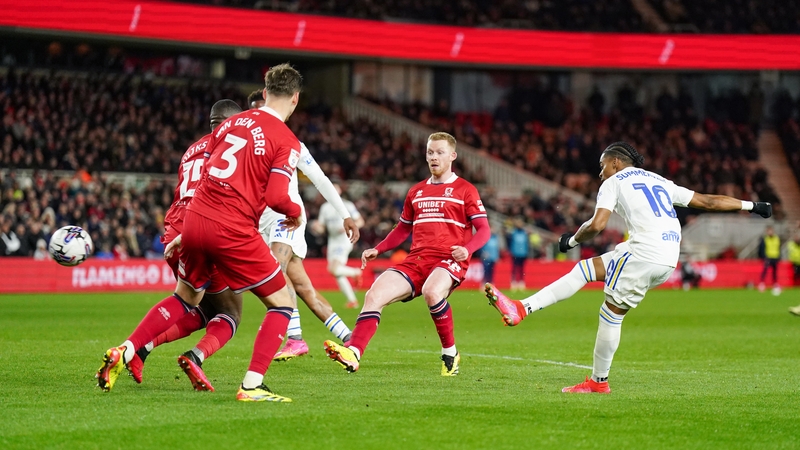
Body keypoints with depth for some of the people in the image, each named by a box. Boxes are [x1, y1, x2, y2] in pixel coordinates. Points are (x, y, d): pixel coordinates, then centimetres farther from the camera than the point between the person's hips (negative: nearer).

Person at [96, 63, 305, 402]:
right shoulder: (287, 142, -5)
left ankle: (124, 353, 21)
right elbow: (276, 197, -15)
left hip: (195, 219, 6)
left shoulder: (233, 122, 14)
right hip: (234, 231, -6)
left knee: (186, 298, 28)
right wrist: (295, 212, 8)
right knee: (282, 304, 7)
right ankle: (252, 385, -6)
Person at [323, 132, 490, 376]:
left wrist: (467, 249, -19)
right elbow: (403, 229, 31)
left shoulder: (465, 190, 6)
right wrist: (377, 250, 17)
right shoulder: (416, 191, 22)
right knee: (375, 294, -19)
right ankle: (353, 353, -29)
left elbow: (484, 230, 2)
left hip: (449, 260, -5)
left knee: (432, 291, -38)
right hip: (415, 260, 5)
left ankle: (450, 353, -18)